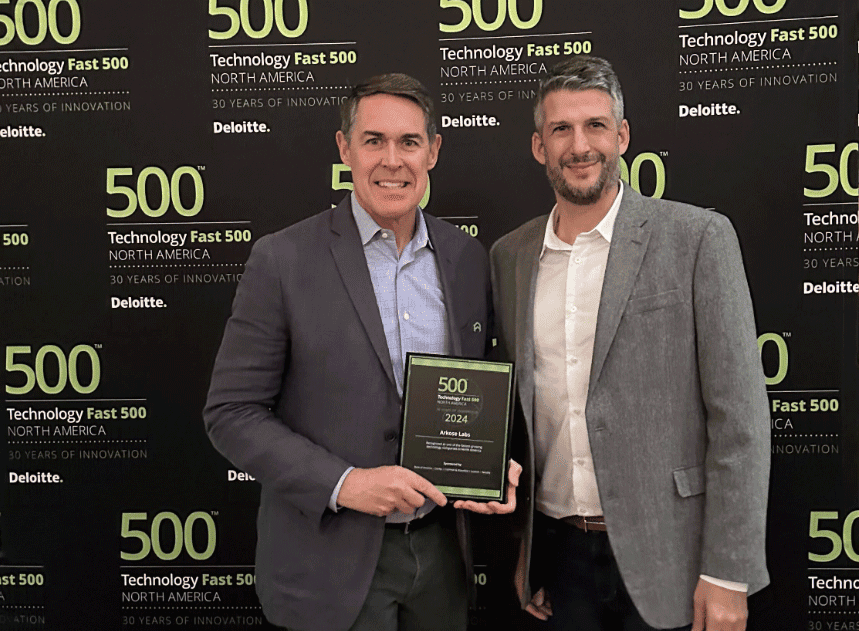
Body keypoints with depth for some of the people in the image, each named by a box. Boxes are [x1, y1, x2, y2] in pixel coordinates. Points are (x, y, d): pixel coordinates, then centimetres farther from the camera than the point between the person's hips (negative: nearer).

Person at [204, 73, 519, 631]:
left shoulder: (469, 258, 2)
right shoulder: (282, 260, -11)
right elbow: (231, 413, -10)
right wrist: (342, 483, -19)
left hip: (442, 547, 4)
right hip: (333, 559, -4)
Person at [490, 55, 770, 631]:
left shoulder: (698, 238, -8)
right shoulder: (510, 257, 4)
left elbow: (740, 416, -10)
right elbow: (517, 411, 10)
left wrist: (727, 574, -12)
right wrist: (521, 547, 10)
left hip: (665, 557, -3)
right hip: (558, 550, 4)